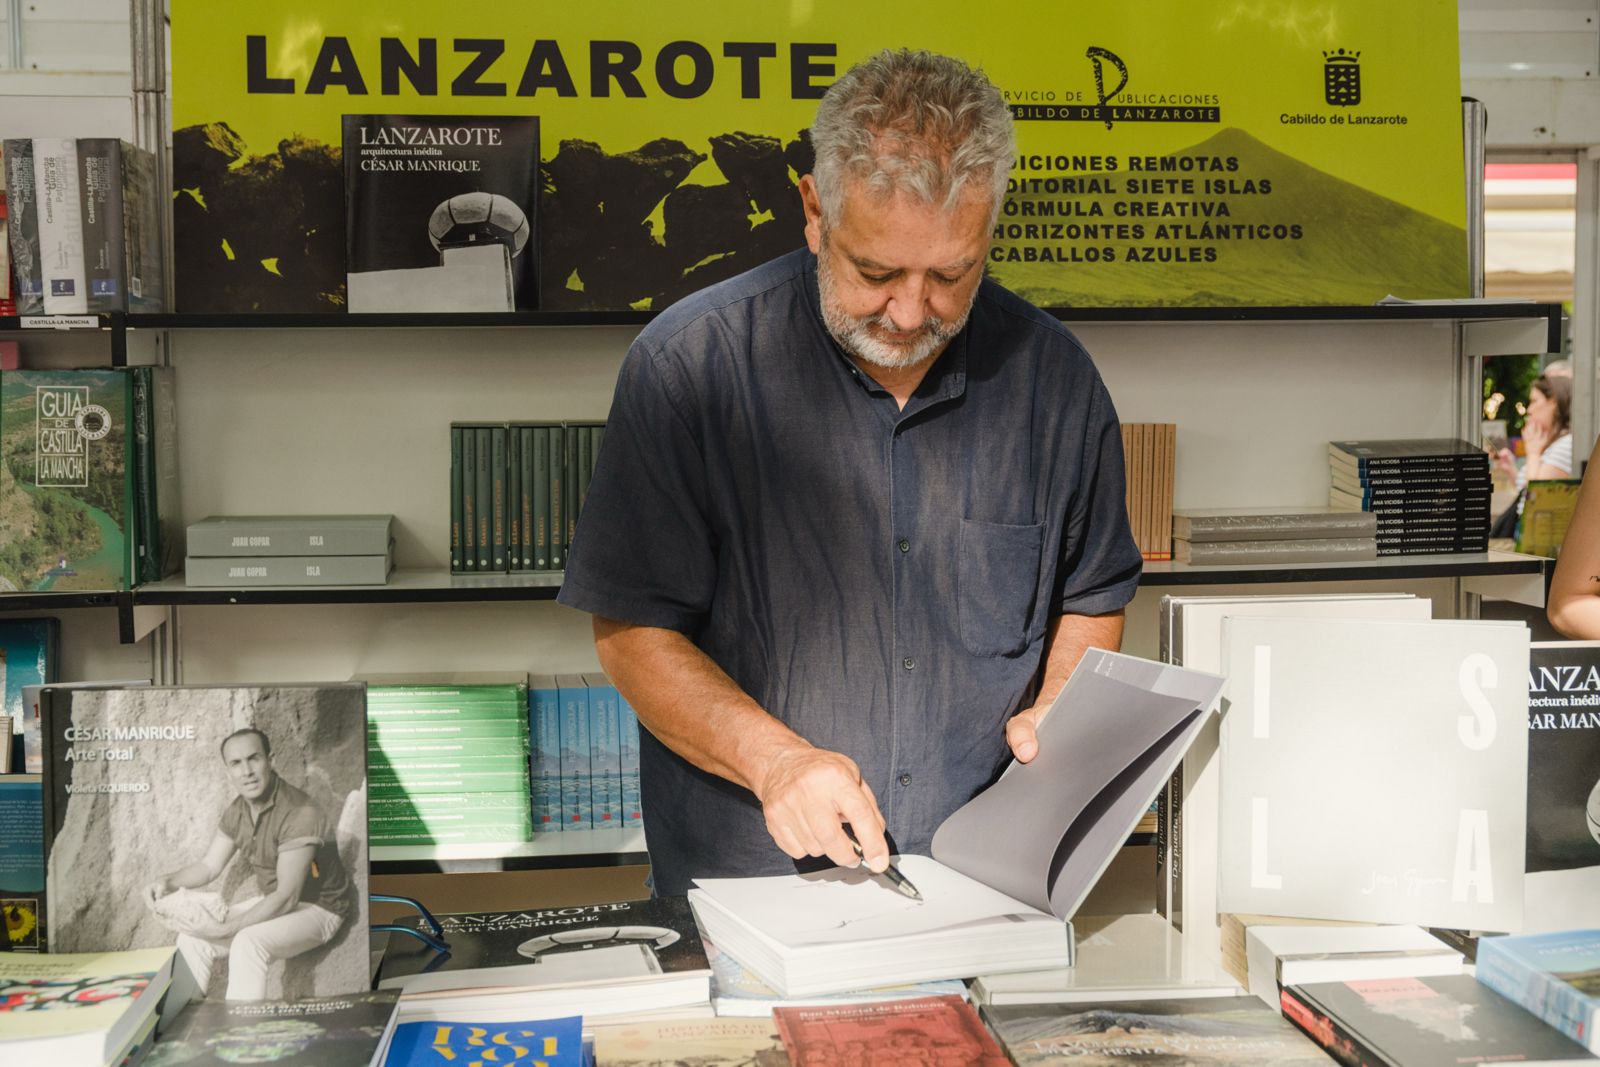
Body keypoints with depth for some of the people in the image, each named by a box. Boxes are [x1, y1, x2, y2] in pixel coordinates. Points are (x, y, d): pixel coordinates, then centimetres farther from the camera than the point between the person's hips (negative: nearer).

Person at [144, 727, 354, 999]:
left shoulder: (298, 813, -28)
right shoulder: (236, 811, -1)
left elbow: (287, 898, -28)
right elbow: (209, 866, 8)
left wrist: (226, 929, -31)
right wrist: (168, 881, -13)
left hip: (317, 908, -8)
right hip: (275, 902, 8)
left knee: (248, 943, -33)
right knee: (192, 938, -2)